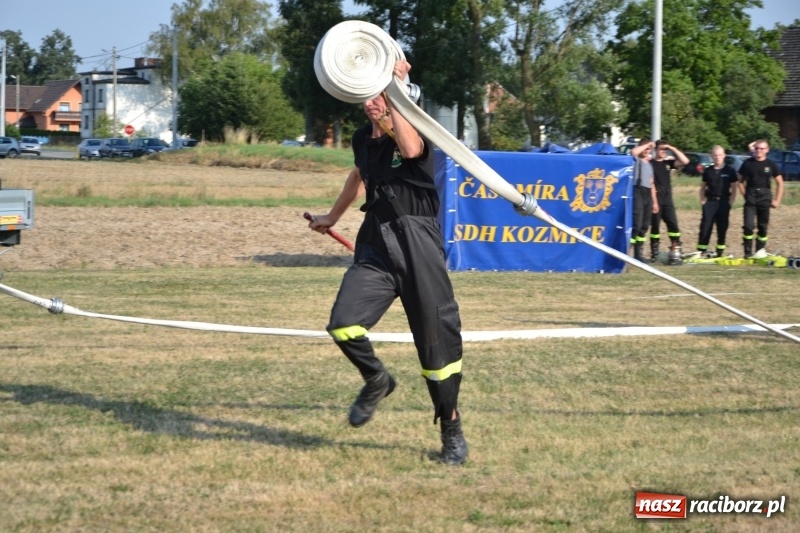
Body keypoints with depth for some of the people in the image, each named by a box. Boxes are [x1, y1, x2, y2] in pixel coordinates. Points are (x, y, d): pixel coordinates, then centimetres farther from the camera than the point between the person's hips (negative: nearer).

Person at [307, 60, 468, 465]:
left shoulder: (412, 131, -7)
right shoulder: (363, 139, 12)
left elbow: (411, 149, -34)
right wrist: (332, 217, 49)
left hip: (417, 248, -5)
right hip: (375, 247, 5)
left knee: (438, 341, -1)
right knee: (342, 325, -16)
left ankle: (452, 433, 14)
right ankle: (377, 382, 14)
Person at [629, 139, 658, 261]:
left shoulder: (649, 165, 25)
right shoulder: (636, 160, 1)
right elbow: (633, 151, -25)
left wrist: (654, 201, 21)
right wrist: (647, 144, -11)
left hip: (647, 194, 8)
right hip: (637, 192, -8)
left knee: (644, 226, 9)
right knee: (636, 224, -17)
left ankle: (638, 254, 15)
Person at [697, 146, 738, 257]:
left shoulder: (729, 171, 2)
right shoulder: (708, 171, 8)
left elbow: (734, 188, 4)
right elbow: (702, 187, 15)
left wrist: (730, 202, -4)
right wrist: (702, 201, 3)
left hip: (723, 203, -1)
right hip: (710, 202, 1)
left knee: (722, 229, 3)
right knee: (705, 228, -5)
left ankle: (720, 254, 10)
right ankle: (701, 252, -5)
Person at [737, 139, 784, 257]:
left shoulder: (771, 164, 3)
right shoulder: (748, 163, 3)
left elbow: (780, 183, 9)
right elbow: (741, 181, 11)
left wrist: (777, 200, 2)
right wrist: (745, 195, 0)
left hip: (765, 198, 1)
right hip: (751, 199, -1)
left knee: (763, 227, 5)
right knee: (748, 226, -12)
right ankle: (748, 252, -5)